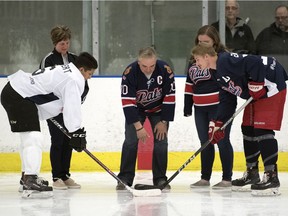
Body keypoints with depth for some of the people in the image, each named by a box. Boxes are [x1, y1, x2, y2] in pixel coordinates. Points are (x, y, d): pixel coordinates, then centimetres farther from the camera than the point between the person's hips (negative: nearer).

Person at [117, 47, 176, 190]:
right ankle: (124, 178, -6)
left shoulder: (165, 70, -26)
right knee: (131, 140, -12)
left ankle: (160, 179, 2)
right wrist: (138, 126, -30)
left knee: (161, 140, -8)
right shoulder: (130, 72, -30)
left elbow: (169, 97, -16)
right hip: (135, 109, -1)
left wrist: (163, 122, -14)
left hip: (158, 109, 1)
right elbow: (127, 102, -28)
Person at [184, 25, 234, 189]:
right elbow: (190, 84, 19)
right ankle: (205, 178, 18)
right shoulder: (195, 58, 14)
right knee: (205, 143, 11)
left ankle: (227, 178, 1)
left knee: (222, 141, -5)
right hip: (200, 108, 7)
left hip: (219, 106, -7)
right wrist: (188, 106, 16)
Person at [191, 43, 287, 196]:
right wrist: (217, 124, 8)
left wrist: (256, 85, -23)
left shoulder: (226, 61, -22)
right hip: (256, 95, 11)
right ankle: (252, 174, 27)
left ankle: (271, 177, -19)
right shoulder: (217, 72, 11)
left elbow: (256, 63, -29)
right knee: (248, 129, 15)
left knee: (262, 129, -17)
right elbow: (227, 100, 14)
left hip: (270, 88, -11)